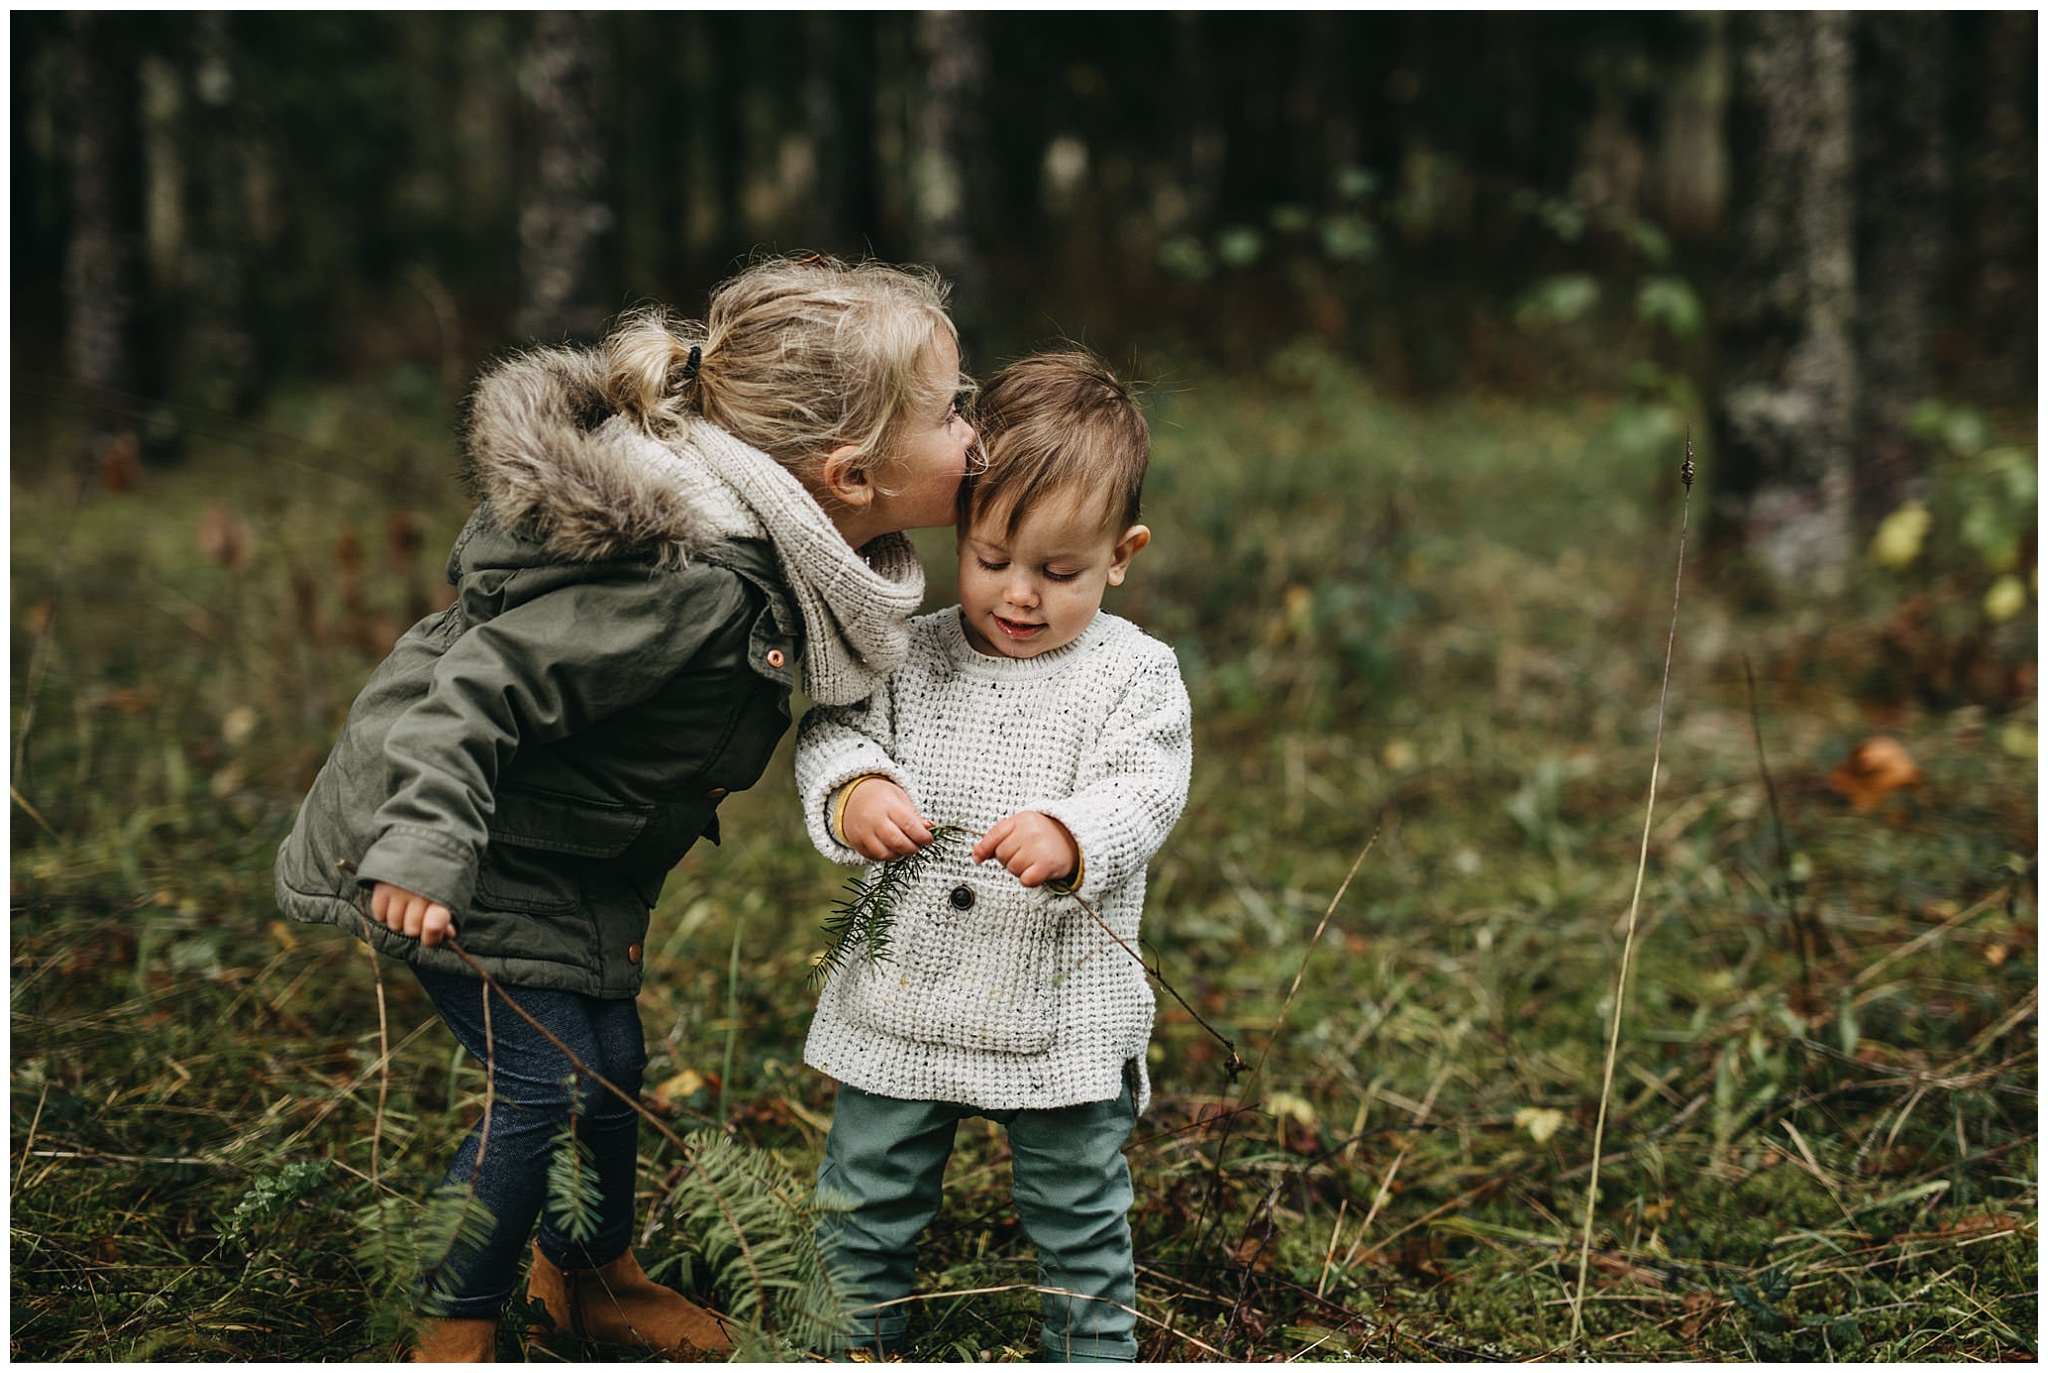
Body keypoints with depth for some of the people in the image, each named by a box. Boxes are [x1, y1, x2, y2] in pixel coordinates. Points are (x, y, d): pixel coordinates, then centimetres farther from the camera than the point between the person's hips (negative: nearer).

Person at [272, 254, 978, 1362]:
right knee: (543, 1081, -6)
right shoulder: (692, 585, -35)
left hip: (564, 845, 9)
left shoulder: (771, 559, -6)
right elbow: (486, 685, -32)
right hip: (456, 827, -9)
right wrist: (424, 845, -36)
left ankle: (591, 1278, 37)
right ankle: (454, 1323, 14)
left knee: (610, 1061, 15)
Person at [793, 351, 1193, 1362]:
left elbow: (1143, 795, -18)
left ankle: (1097, 1352, 31)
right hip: (900, 1004, 3)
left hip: (1062, 1020, -2)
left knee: (1079, 1219, 12)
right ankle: (857, 1345, 35)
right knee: (866, 1201, 15)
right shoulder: (913, 656, 0)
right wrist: (853, 792, -24)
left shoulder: (1133, 674, -8)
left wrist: (1067, 836, -39)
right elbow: (835, 732, -1)